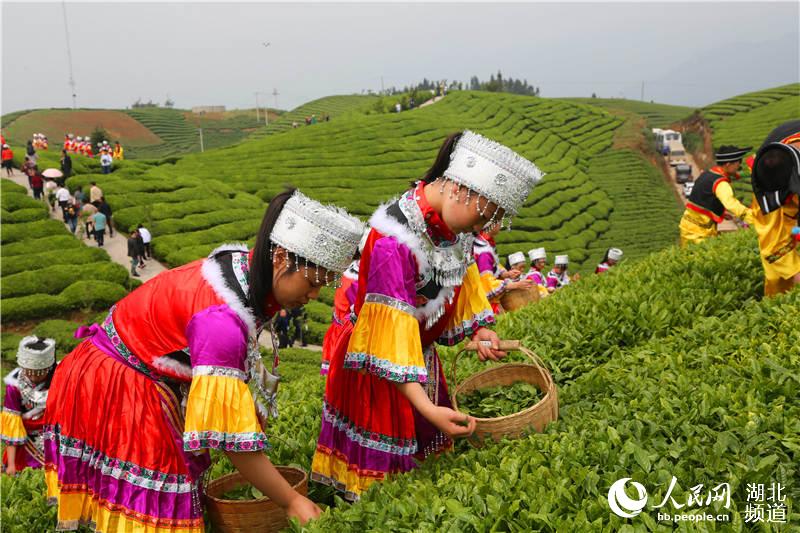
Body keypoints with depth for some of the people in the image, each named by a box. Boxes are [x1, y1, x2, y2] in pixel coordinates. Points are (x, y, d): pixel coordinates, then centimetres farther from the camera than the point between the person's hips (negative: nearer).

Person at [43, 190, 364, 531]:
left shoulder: (246, 265, -10)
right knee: (150, 502, -2)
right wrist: (291, 502, -23)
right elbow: (232, 436, -32)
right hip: (114, 391, -8)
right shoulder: (222, 318, -36)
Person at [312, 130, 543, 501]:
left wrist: (477, 332, 1)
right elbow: (393, 329, -33)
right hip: (377, 367, -8)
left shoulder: (453, 225, -7)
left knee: (426, 458, 19)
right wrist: (427, 409, -35)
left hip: (422, 353, 8)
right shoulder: (392, 241, -33)